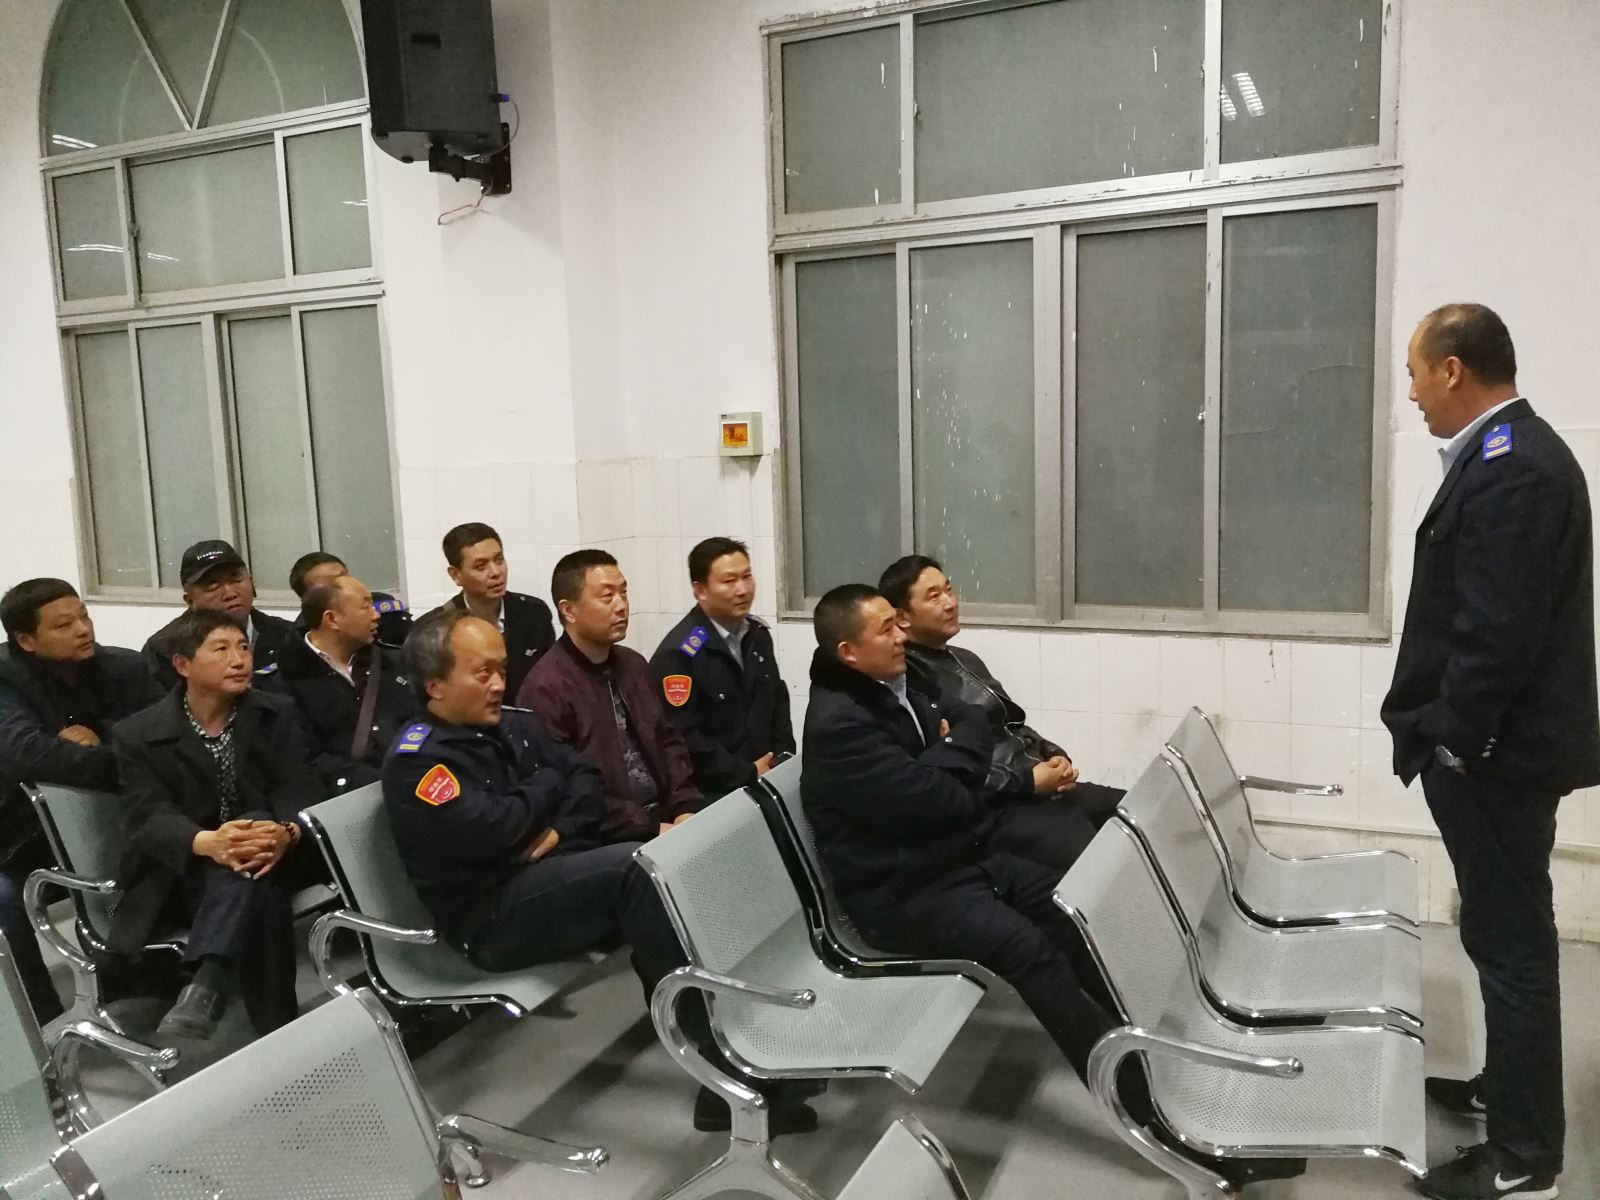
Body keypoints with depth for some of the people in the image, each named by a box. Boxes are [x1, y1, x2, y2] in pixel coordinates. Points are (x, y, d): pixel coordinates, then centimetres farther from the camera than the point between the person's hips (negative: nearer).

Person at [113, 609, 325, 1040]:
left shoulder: (275, 715, 8)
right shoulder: (139, 734, 2)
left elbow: (300, 790, -5)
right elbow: (150, 818, -12)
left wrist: (285, 834, -33)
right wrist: (208, 843, -37)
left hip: (268, 856, 2)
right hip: (183, 874, -1)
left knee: (254, 849, -37)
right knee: (258, 891, -37)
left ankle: (206, 987, -49)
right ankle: (278, 1029, -35)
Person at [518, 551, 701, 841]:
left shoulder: (634, 664, 13)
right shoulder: (547, 688, -12)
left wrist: (685, 808, 0)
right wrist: (652, 828, -16)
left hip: (664, 814, 7)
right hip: (605, 838, -7)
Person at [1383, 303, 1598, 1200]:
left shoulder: (1507, 470, -22)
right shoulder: (1515, 453, 12)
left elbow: (1496, 635, -26)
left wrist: (1448, 740, -15)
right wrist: (1446, 731, 17)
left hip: (1497, 750, -10)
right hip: (1500, 740, 10)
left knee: (1511, 940, 1)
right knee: (1506, 932, 20)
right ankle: (1509, 1088, 37)